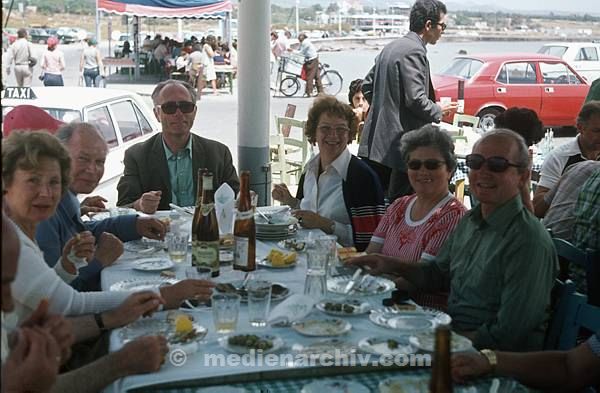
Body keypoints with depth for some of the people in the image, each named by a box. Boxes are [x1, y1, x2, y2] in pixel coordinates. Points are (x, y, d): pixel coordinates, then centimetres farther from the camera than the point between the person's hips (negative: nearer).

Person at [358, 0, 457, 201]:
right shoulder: (414, 51, -13)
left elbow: (367, 86, 20)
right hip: (400, 143, -9)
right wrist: (439, 111, -3)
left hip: (375, 140, 9)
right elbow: (416, 99, -19)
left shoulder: (390, 47, 15)